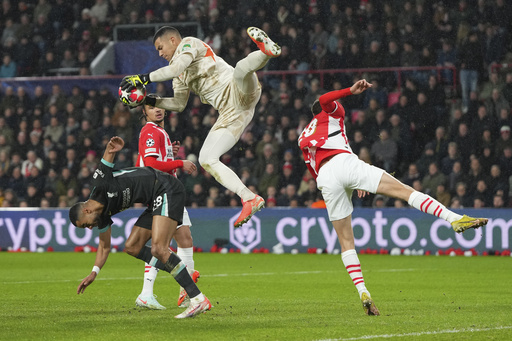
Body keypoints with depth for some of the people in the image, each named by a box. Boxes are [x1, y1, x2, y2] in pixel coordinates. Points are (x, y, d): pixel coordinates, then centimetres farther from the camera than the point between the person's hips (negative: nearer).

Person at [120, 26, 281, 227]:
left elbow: (176, 68, -14)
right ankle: (249, 199, -7)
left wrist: (144, 78, -12)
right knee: (207, 159, -1)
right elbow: (179, 104, 34)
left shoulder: (190, 43, 4)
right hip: (229, 115, 8)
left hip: (239, 95, -8)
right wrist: (150, 101, 21)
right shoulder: (180, 75, 29)